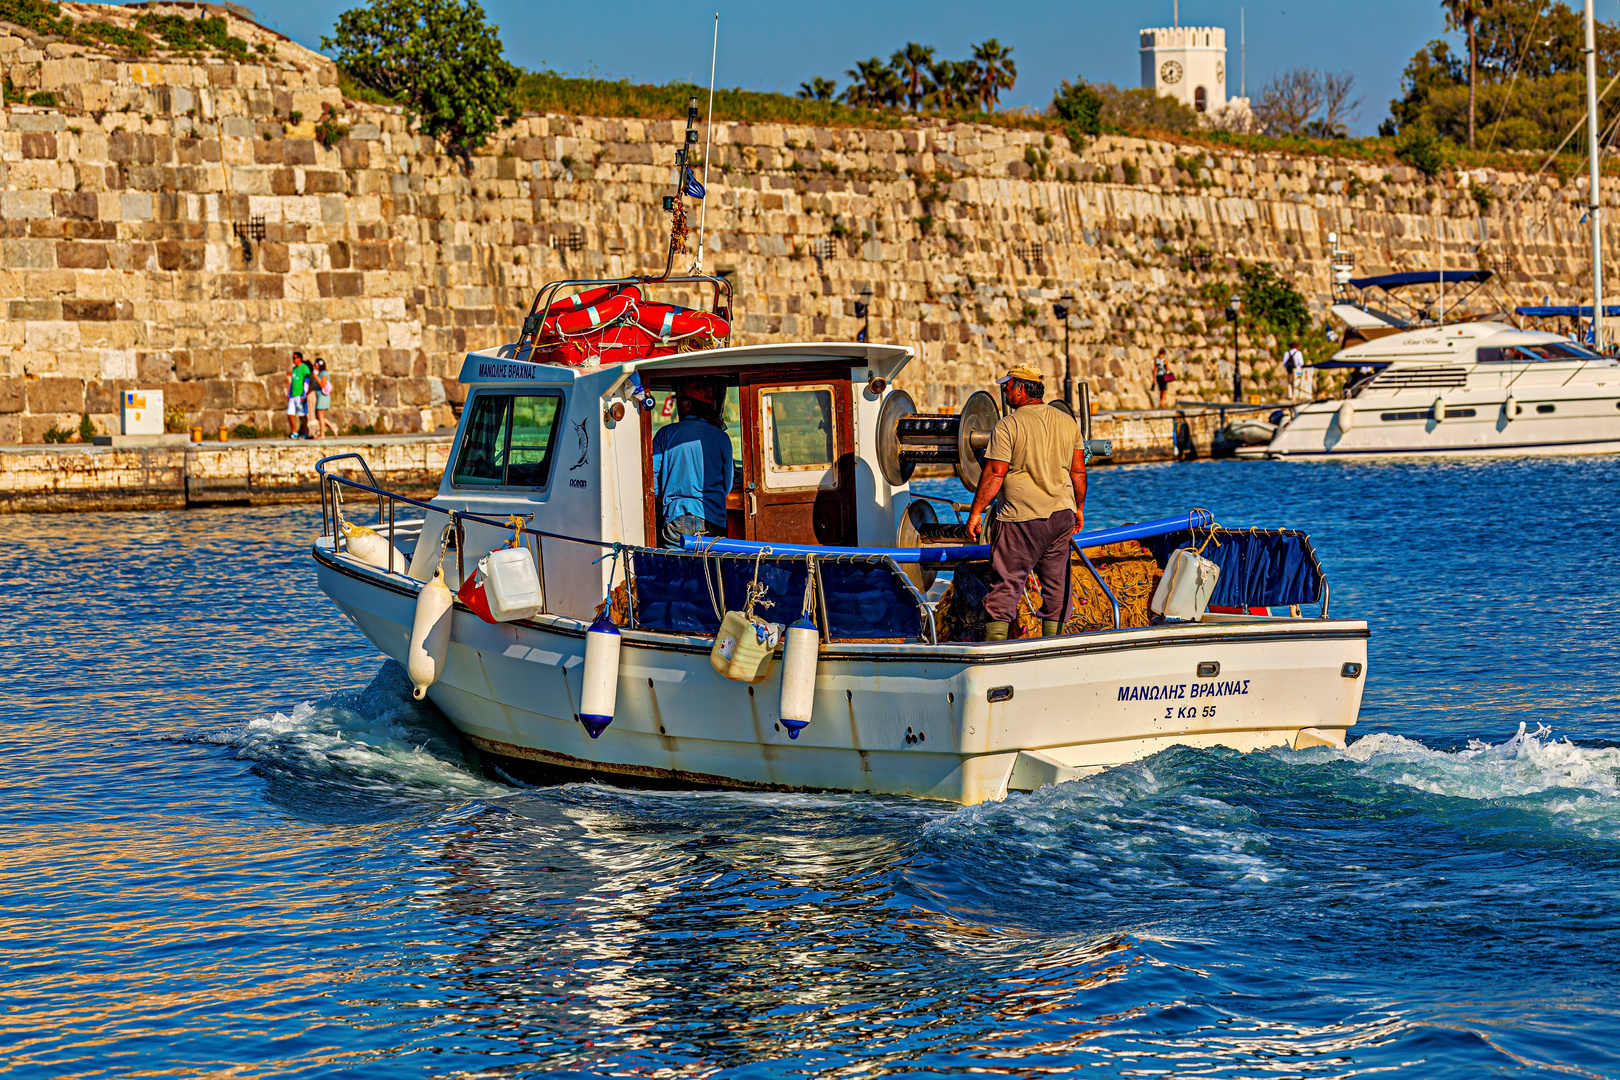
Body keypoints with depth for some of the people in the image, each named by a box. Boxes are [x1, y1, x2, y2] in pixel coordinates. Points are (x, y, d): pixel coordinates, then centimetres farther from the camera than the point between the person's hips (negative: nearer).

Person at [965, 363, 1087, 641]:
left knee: (1006, 584, -2)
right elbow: (1079, 471, 10)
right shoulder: (1067, 422, 7)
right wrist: (1079, 509, 21)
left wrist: (975, 512, -6)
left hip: (1021, 519, -5)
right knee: (1056, 585, 12)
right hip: (1062, 515, 5)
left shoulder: (1008, 426, -10)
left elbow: (994, 475, -13)